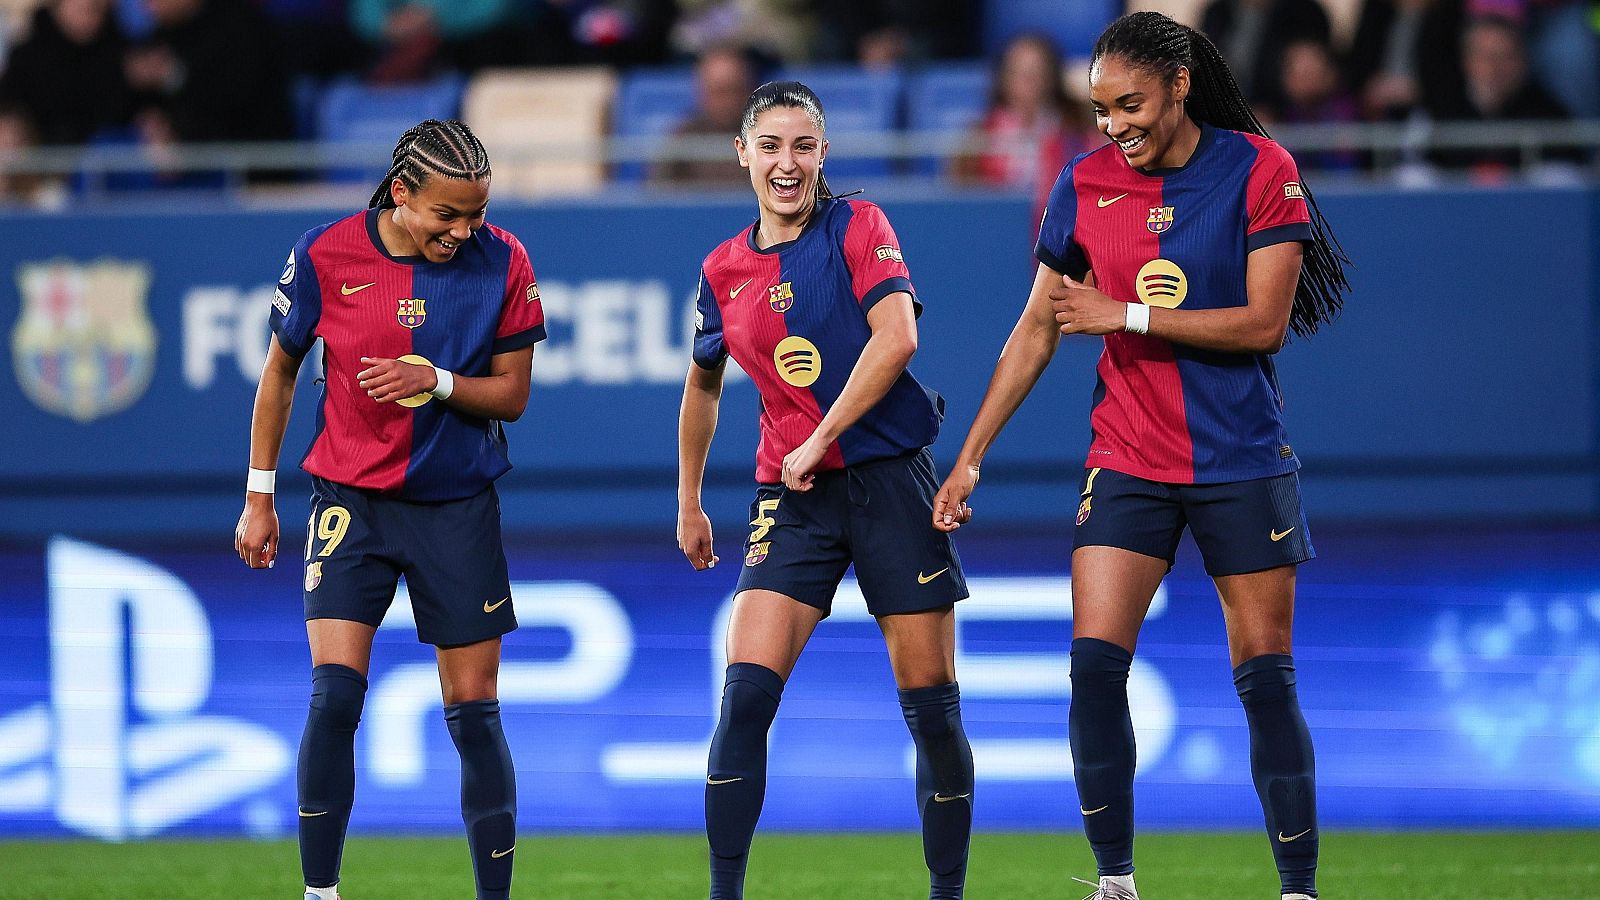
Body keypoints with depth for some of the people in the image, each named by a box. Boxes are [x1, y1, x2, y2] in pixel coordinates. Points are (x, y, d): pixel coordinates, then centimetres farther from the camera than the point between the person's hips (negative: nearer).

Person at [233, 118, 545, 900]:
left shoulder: (502, 262, -7)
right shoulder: (326, 256, -9)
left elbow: (512, 395, -1)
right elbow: (279, 371, 5)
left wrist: (435, 382, -21)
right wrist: (259, 497, 6)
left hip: (458, 507, 1)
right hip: (350, 503, -1)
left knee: (473, 711, 3)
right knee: (334, 694, -15)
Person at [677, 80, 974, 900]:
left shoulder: (858, 227, -3)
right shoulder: (725, 270, 9)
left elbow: (896, 336, -17)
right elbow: (703, 386, 24)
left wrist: (819, 441, -17)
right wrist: (689, 504, 26)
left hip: (889, 481, -3)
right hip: (792, 497, 3)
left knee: (930, 701, -1)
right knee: (745, 694, -12)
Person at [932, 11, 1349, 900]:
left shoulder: (1259, 170, -8)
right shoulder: (1085, 185, 2)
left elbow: (1264, 322, -13)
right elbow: (1038, 328, 10)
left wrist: (1124, 315, -16)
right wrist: (970, 456, 8)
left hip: (1243, 461, -2)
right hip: (1126, 461, 3)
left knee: (1264, 677, -1)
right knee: (1095, 663, -11)